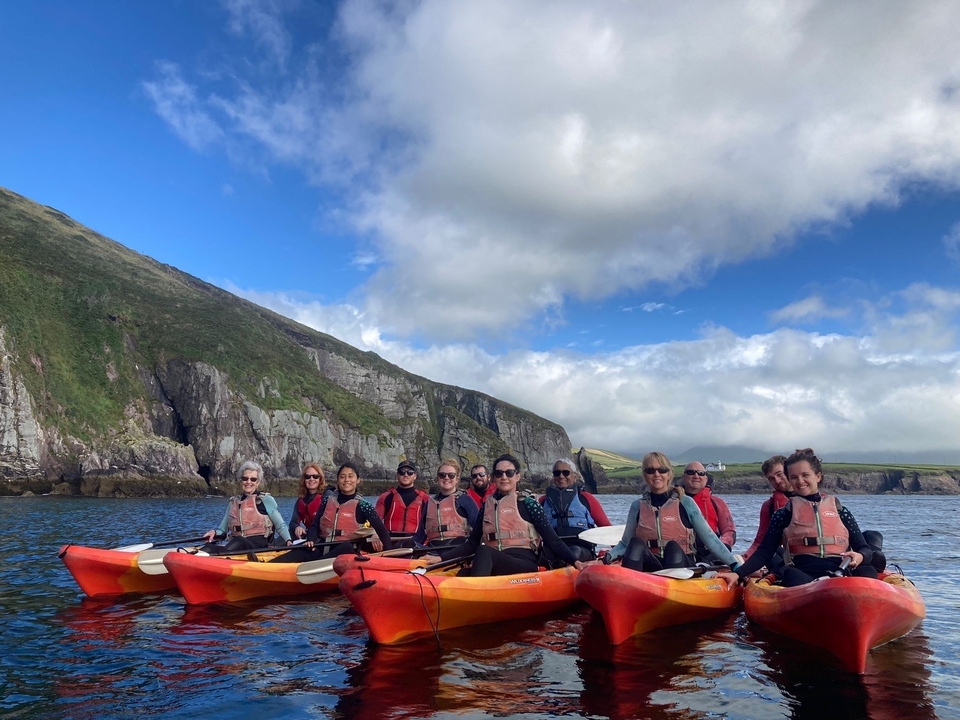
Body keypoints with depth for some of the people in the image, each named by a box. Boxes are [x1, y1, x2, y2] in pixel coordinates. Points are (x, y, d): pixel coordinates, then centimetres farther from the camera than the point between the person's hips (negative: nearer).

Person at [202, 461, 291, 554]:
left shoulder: (266, 500, 8)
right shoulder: (233, 502, 21)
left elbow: (280, 526, 6)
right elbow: (222, 529, 21)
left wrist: (288, 541, -12)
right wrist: (214, 532, -2)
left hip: (259, 547, -5)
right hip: (235, 546, 5)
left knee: (238, 541, -39)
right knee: (209, 546, -29)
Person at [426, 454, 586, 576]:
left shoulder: (528, 504, 5)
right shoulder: (487, 506, 17)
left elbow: (552, 541, -1)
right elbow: (472, 543, 19)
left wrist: (574, 561, -17)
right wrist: (441, 558, 8)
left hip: (525, 566, -4)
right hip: (492, 568, 4)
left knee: (484, 552, -33)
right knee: (463, 575, -28)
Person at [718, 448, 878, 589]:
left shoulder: (840, 511, 20)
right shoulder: (784, 514, 16)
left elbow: (865, 549, 14)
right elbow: (764, 552, 10)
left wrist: (860, 557, -12)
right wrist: (738, 574, -6)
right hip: (804, 575, -2)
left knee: (867, 571, -29)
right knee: (790, 573, -35)